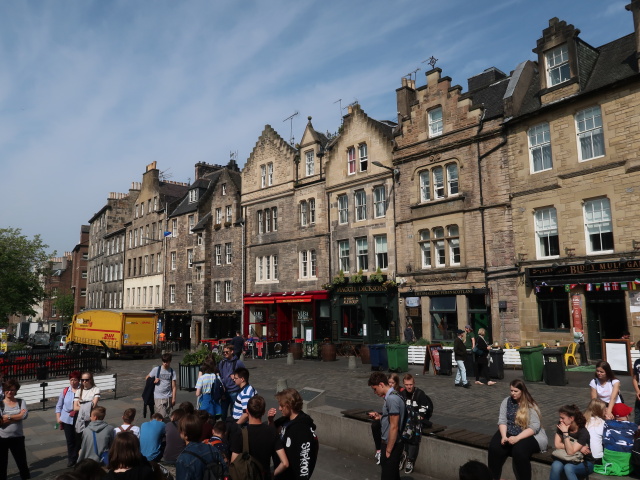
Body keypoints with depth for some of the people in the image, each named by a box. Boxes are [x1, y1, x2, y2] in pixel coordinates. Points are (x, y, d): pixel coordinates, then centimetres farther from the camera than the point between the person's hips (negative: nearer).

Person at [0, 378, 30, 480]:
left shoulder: (21, 402, -1)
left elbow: (25, 415, -15)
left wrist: (8, 417, -16)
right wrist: (18, 415, -17)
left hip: (18, 437, 1)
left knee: (22, 462, 13)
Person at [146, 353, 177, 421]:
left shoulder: (172, 372, 3)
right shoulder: (156, 369, -1)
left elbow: (174, 386, 3)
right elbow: (147, 378, 11)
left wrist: (173, 398, -3)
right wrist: (153, 381, -8)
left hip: (168, 397, 2)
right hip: (158, 397, -2)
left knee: (167, 416, 8)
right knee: (162, 416, -11)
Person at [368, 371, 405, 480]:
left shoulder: (391, 399, -23)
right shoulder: (392, 396, 8)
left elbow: (394, 427, -24)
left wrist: (388, 450, -19)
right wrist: (380, 417, 9)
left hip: (392, 445, -10)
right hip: (393, 443, 10)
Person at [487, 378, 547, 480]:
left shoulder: (530, 405, -8)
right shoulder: (506, 401, 4)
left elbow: (534, 427, -16)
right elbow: (502, 420, 0)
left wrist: (517, 438, -26)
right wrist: (504, 436, -18)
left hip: (529, 435, -4)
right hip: (509, 433, 4)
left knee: (519, 451, -34)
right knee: (494, 447, -22)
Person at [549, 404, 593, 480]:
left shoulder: (583, 432, -20)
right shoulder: (561, 426, -5)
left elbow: (570, 452, -26)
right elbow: (557, 444, -8)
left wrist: (565, 432, -28)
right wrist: (576, 448, -17)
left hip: (585, 462, -4)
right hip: (568, 459, 4)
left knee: (568, 467, -36)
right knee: (555, 466, -30)